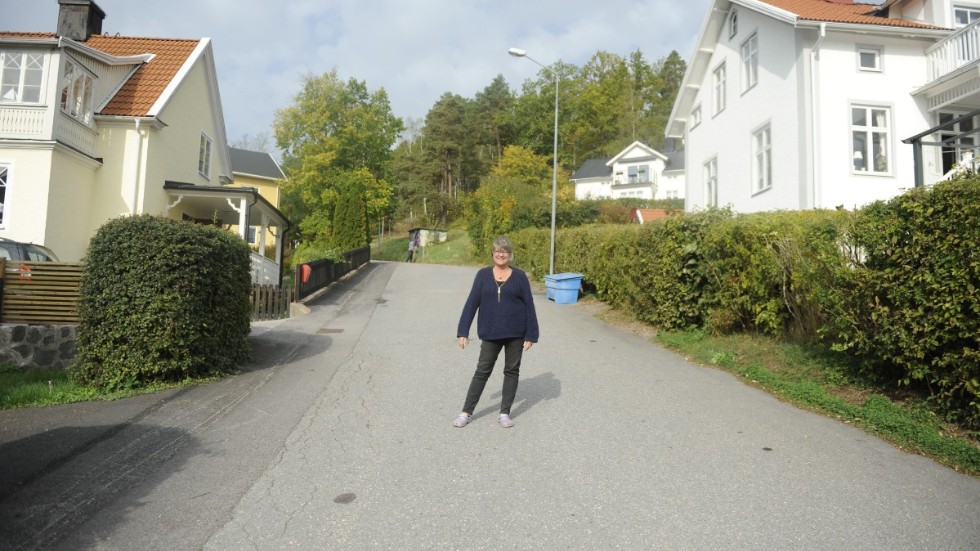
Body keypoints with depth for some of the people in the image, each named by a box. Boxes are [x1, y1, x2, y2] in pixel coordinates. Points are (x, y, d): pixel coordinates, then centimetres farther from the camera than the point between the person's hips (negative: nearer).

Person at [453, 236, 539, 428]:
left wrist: (531, 335, -4)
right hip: (490, 333, 0)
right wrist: (463, 331, -5)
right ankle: (466, 412, 13)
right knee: (482, 371, 5)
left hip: (515, 333, 0)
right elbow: (471, 303, -1)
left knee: (511, 371, 8)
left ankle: (505, 413, 20)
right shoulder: (483, 275, 1)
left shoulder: (519, 276, -1)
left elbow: (529, 306, 0)